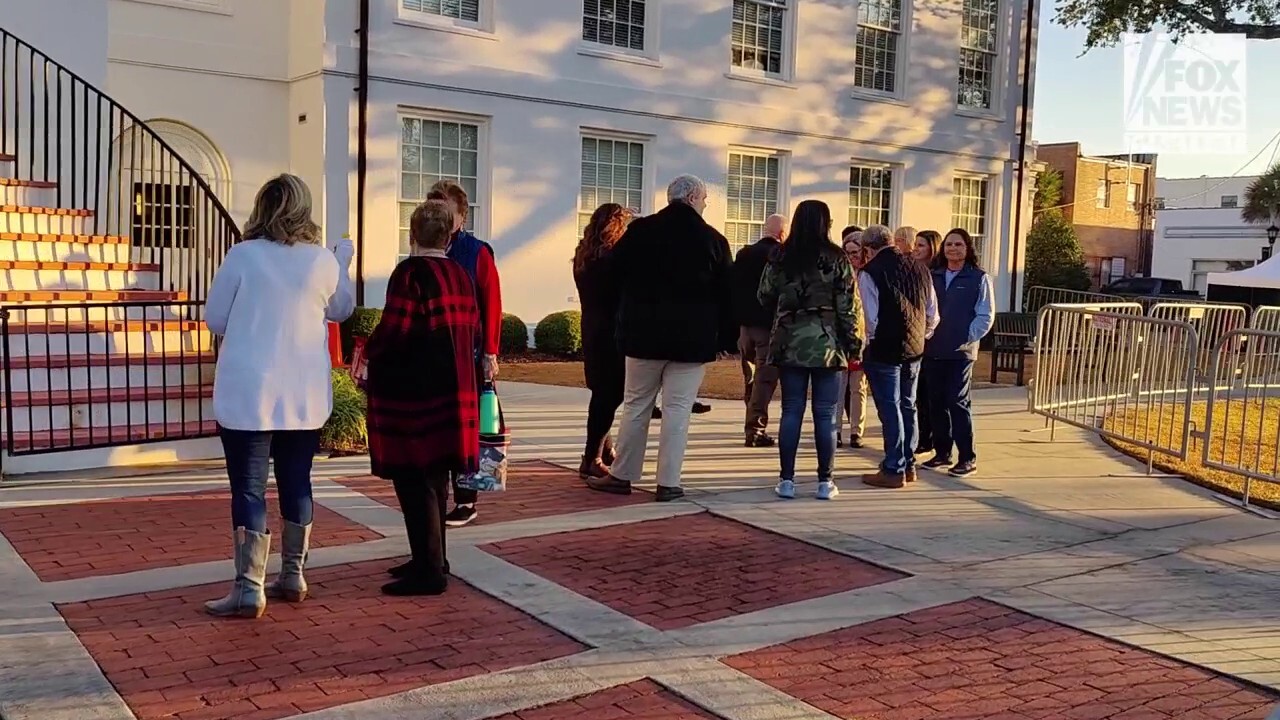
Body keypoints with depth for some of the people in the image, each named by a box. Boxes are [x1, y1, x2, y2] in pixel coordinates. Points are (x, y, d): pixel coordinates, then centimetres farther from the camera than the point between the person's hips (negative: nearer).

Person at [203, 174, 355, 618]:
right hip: (306, 397, 4)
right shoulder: (324, 261, -1)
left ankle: (249, 590, 1)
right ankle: (292, 577, 24)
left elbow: (214, 319, -1)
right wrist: (344, 263, 30)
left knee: (248, 489, 1)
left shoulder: (243, 255, -10)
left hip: (249, 395, -4)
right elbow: (341, 310, 17)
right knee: (297, 484, 13)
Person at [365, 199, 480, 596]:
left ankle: (429, 570, 2)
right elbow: (473, 330, 13)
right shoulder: (460, 275, 9)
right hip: (453, 391, 8)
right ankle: (431, 559, 28)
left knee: (414, 480, -1)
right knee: (434, 478, 17)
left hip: (412, 393, -8)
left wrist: (368, 350, 1)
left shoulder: (410, 273, -13)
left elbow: (392, 331, -18)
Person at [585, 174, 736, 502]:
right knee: (677, 409, 3)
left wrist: (623, 323, 15)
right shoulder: (713, 239, -2)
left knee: (636, 405, 11)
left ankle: (622, 475, 17)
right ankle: (668, 483, 4)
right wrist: (727, 338, 6)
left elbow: (616, 277, 5)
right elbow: (727, 295, 0)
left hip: (644, 334, 2)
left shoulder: (639, 231, 0)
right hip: (692, 339, -1)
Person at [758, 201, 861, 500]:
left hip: (790, 343, 2)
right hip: (827, 344, -2)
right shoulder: (837, 259, -3)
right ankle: (825, 481, 9)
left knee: (791, 411, 6)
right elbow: (848, 306, -5)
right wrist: (853, 343, 2)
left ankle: (787, 480, 7)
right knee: (825, 415, 4)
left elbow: (765, 297, 7)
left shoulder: (781, 257, 1)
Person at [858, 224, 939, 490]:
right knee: (907, 406, 17)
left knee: (890, 408, 0)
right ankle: (908, 465, 26)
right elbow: (933, 316, 9)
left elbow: (871, 318, -14)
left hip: (884, 351, -6)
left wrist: (865, 345, 1)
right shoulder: (919, 269, 6)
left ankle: (894, 470, 5)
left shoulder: (870, 272, -12)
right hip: (914, 350, 6)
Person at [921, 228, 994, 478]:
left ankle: (967, 458, 0)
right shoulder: (933, 276, 13)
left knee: (958, 402, -7)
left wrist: (968, 338, -10)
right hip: (933, 351, 5)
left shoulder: (979, 278, 0)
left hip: (961, 352, -5)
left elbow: (985, 316, -3)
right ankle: (942, 452, 18)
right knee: (937, 402, 8)